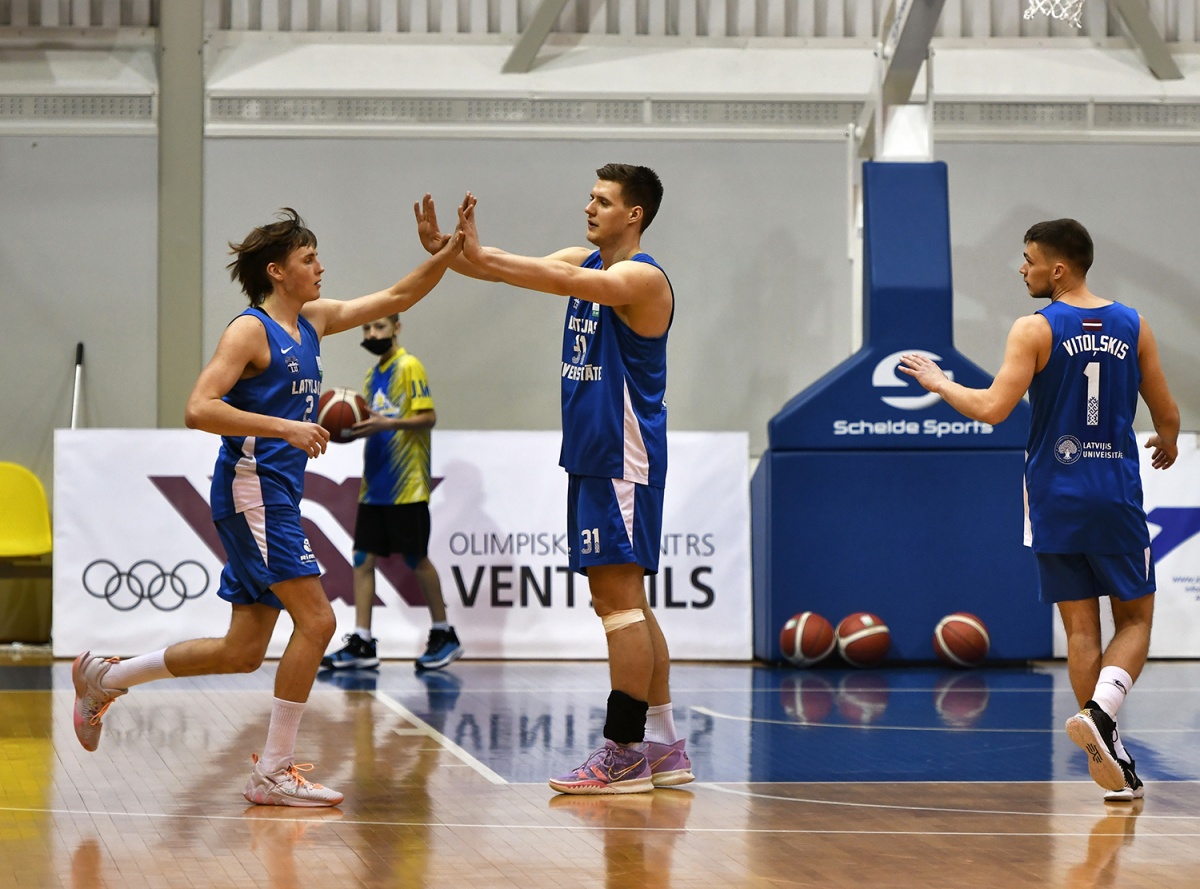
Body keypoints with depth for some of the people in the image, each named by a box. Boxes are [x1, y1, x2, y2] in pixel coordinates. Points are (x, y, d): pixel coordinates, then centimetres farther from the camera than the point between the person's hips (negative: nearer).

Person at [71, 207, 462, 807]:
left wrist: (449, 252, 7)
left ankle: (104, 677, 24)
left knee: (243, 651, 10)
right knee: (315, 621, -13)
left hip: (278, 495, 9)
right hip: (251, 488, -9)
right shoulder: (250, 330, -10)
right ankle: (273, 774, -7)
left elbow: (396, 298, 20)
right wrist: (284, 428, -24)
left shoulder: (312, 321, 14)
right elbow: (199, 409, -19)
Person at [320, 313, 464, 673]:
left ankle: (444, 636, 12)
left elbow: (428, 417, -14)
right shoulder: (373, 374, 17)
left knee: (417, 560, -1)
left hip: (406, 487, -8)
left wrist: (387, 424, -26)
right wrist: (355, 427, 4)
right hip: (375, 485, 8)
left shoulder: (409, 367, -7)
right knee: (363, 558, 1)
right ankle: (362, 642, 1)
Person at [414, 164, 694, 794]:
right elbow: (514, 271, 2)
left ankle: (623, 753, -12)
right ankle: (662, 747, 16)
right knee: (625, 601, 11)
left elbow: (564, 281, -30)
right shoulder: (586, 261, 13)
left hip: (623, 459, -9)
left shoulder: (643, 278, -13)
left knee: (618, 599, -11)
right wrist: (444, 251, -16)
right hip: (590, 457, 9)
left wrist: (480, 256, -34)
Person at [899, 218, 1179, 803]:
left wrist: (939, 384, 1)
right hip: (1117, 495, 1)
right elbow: (1167, 415, 8)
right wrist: (1167, 444, 31)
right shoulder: (1133, 326, 3)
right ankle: (1100, 711, -17)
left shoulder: (1036, 330, -8)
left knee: (1081, 628, 6)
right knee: (1135, 619, 11)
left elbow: (992, 409, -17)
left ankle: (1111, 761, 4)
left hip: (1057, 498, -1)